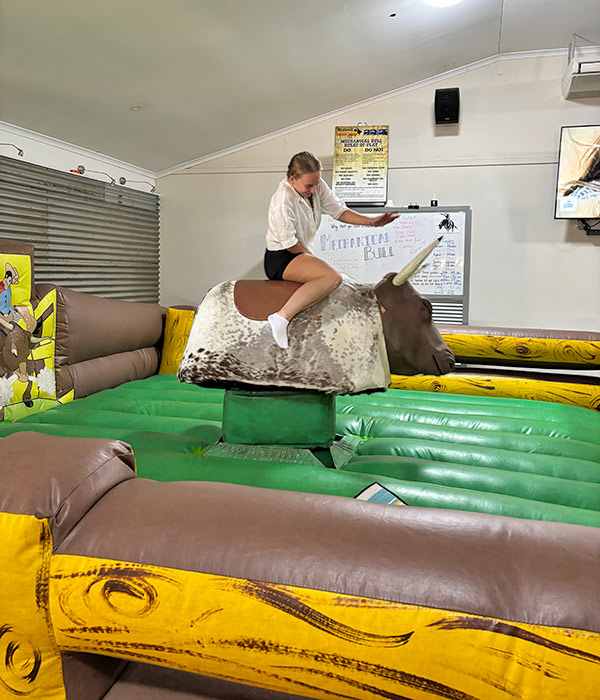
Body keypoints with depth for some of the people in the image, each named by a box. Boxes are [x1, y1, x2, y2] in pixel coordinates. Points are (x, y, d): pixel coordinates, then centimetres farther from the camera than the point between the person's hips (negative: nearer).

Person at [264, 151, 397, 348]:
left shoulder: (317, 186, 1)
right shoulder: (284, 199, -23)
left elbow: (338, 210, 8)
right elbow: (289, 243, -19)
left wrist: (371, 221, -3)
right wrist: (312, 257, -6)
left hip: (301, 254, 10)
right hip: (279, 258, -10)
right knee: (332, 277, -31)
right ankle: (282, 317, -38)